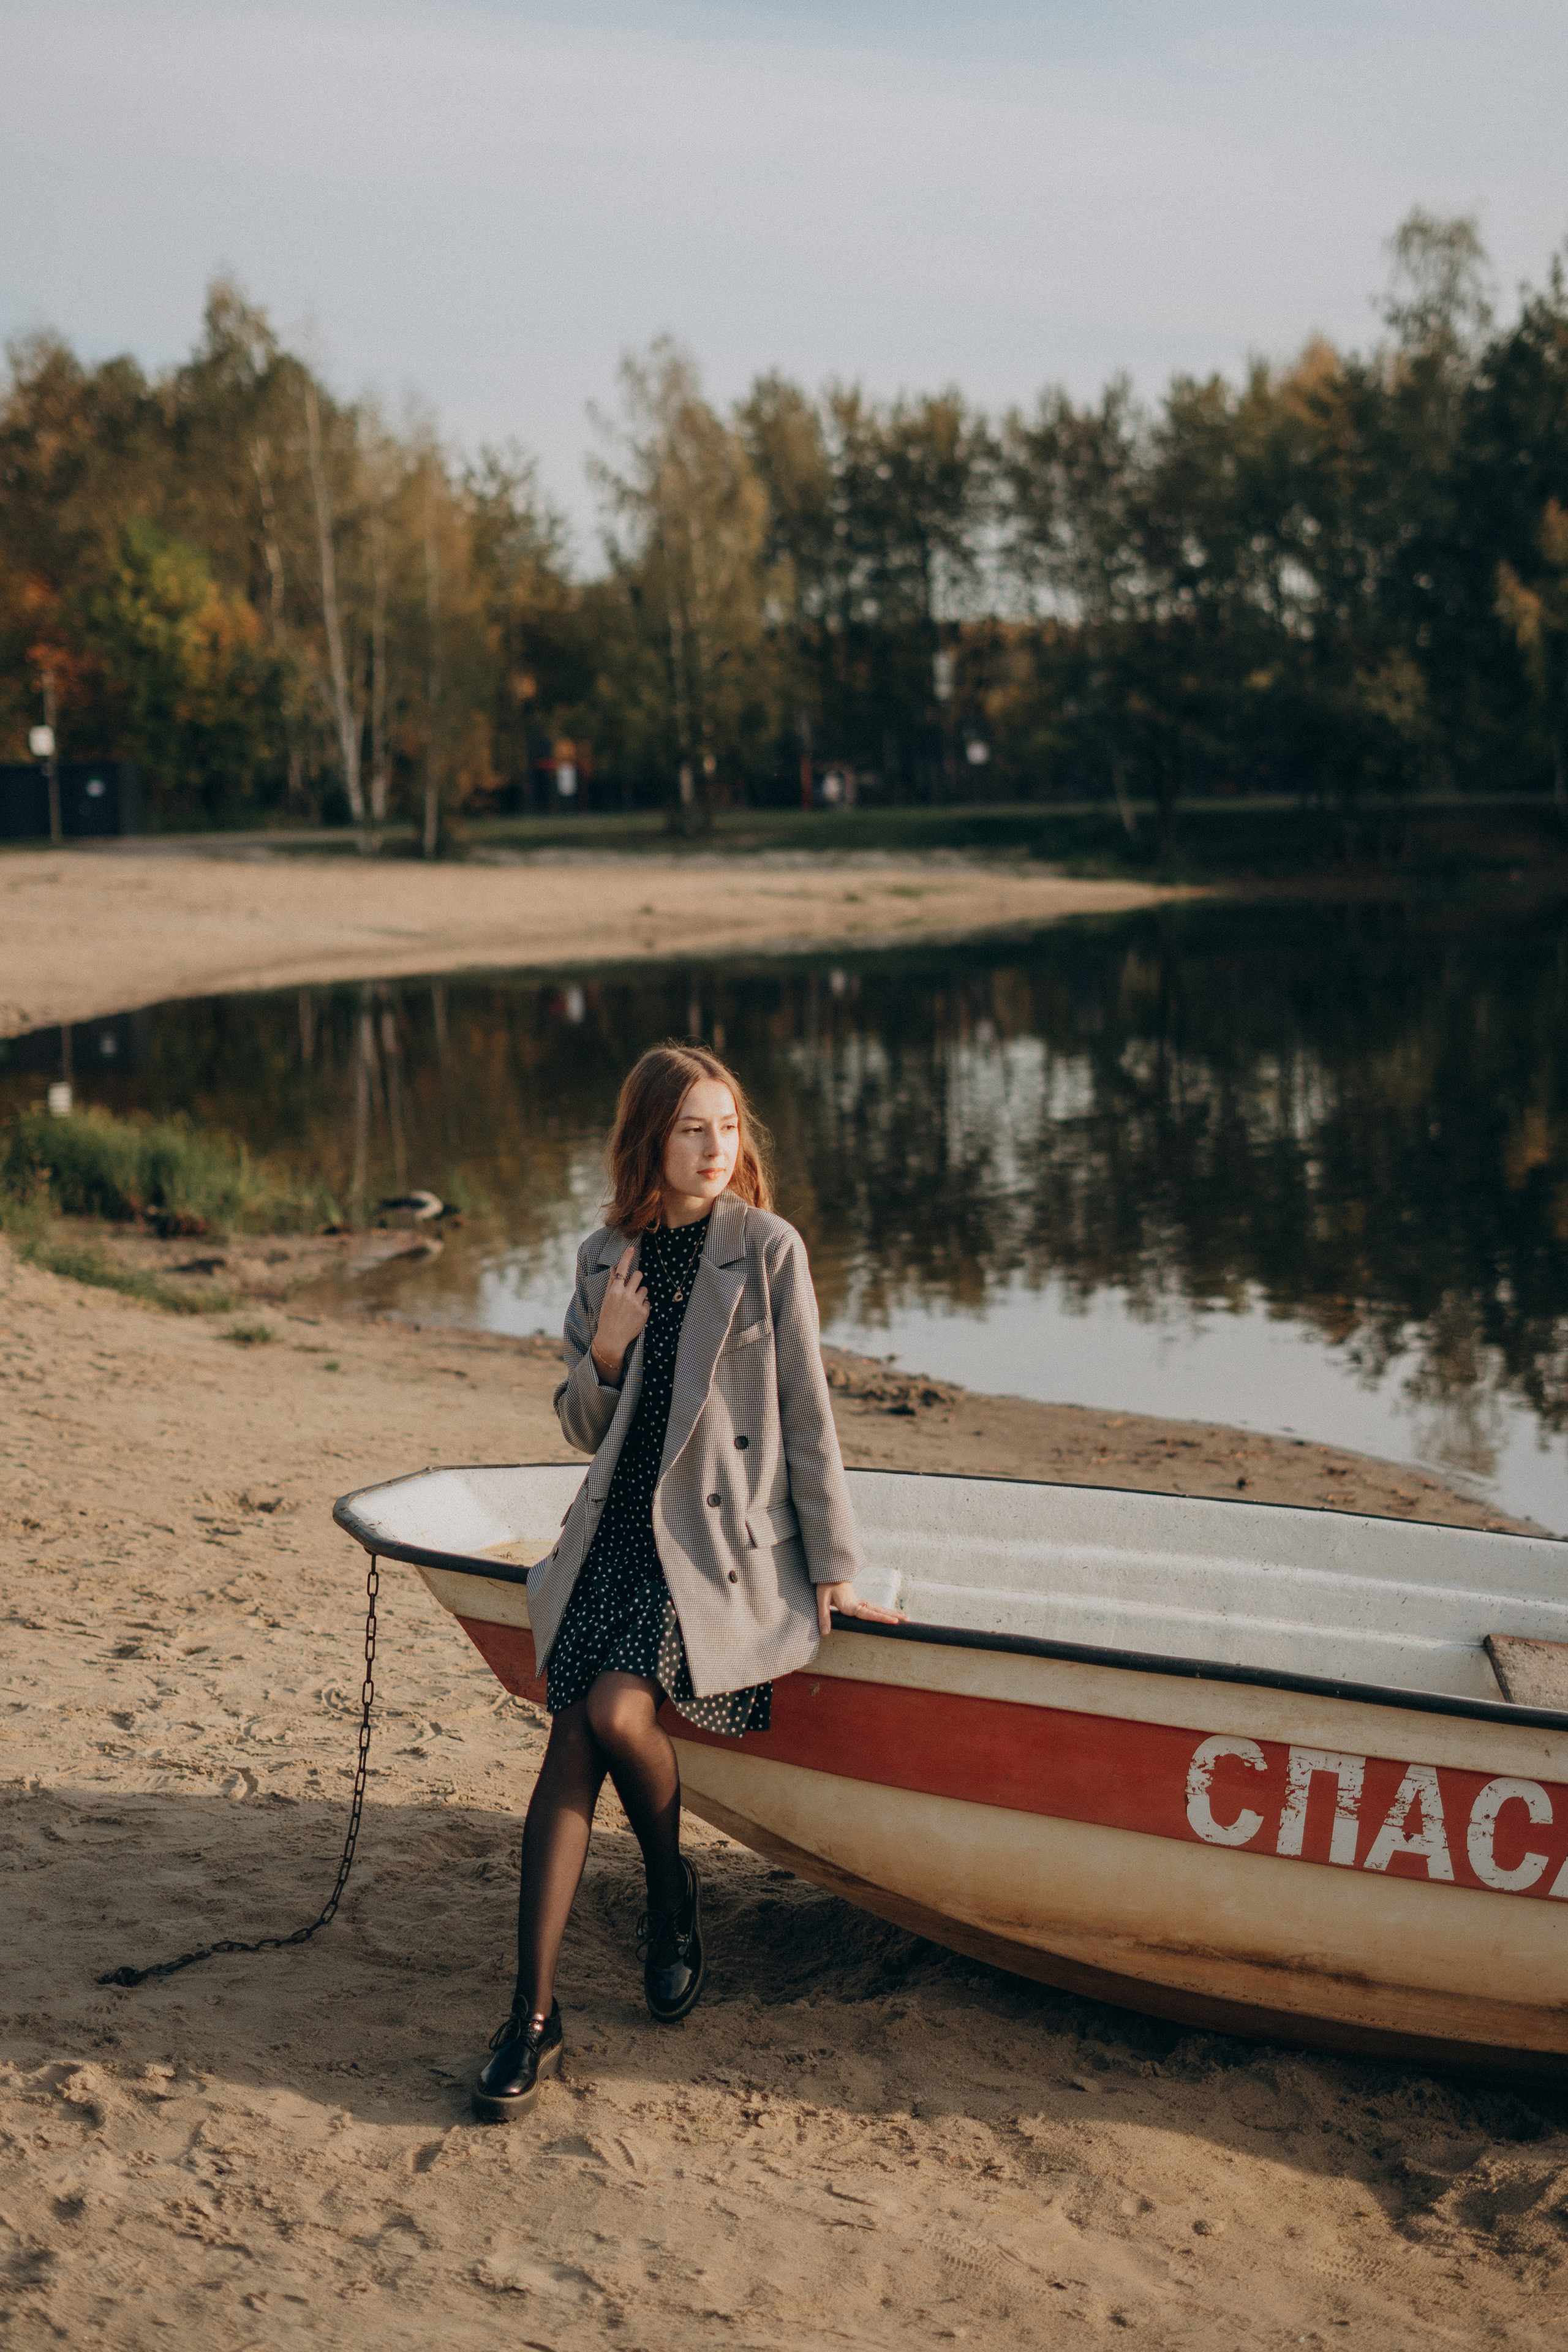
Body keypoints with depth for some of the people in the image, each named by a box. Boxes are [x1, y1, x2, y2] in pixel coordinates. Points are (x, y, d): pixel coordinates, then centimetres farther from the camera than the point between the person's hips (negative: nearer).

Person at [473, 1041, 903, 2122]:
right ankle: (536, 2009, -9)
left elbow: (809, 1417, -3)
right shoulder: (604, 1258, 9)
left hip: (725, 1543, -4)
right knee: (572, 1740, -12)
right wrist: (604, 1356, -7)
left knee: (618, 1711, -24)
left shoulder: (768, 1250, -5)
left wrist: (833, 1571, -4)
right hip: (619, 1532, 4)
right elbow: (585, 1430, 15)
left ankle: (674, 1893, 6)